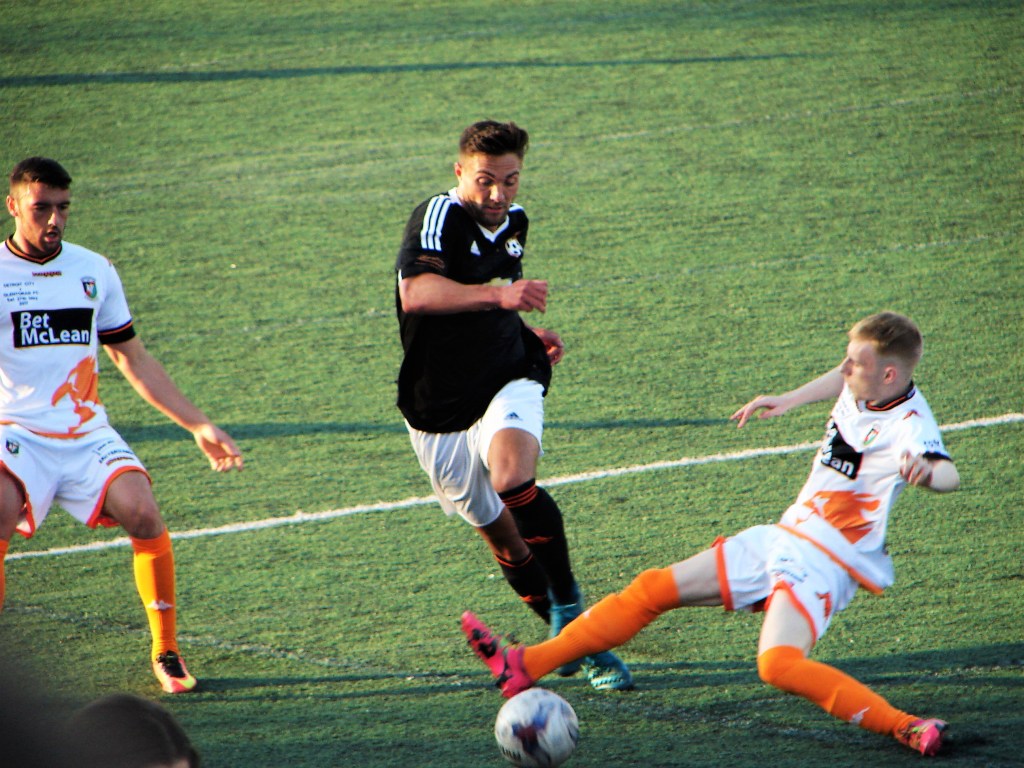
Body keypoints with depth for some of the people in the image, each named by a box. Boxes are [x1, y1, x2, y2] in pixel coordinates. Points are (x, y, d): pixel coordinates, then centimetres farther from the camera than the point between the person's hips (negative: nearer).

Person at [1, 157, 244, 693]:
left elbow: (134, 361, 20)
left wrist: (198, 426, 16)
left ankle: (166, 652, -4)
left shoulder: (94, 271, 11)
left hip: (88, 436, 3)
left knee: (141, 512, -22)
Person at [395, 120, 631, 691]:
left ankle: (569, 610, -22)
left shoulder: (515, 221, 8)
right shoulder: (438, 217, -15)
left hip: (509, 382, 2)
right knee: (501, 535, 7)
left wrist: (530, 335, 12)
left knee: (512, 479, -30)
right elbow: (415, 294, -35)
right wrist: (497, 295, -46)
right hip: (441, 408, -2)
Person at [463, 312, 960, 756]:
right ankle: (523, 666, 15)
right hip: (782, 537, 9)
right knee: (651, 590, 9)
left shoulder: (907, 427, -23)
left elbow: (949, 475, -45)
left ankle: (906, 728, -32)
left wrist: (925, 472, -66)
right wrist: (788, 401, 27)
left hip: (823, 564, -9)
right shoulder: (860, 385, 1)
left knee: (778, 664, -35)